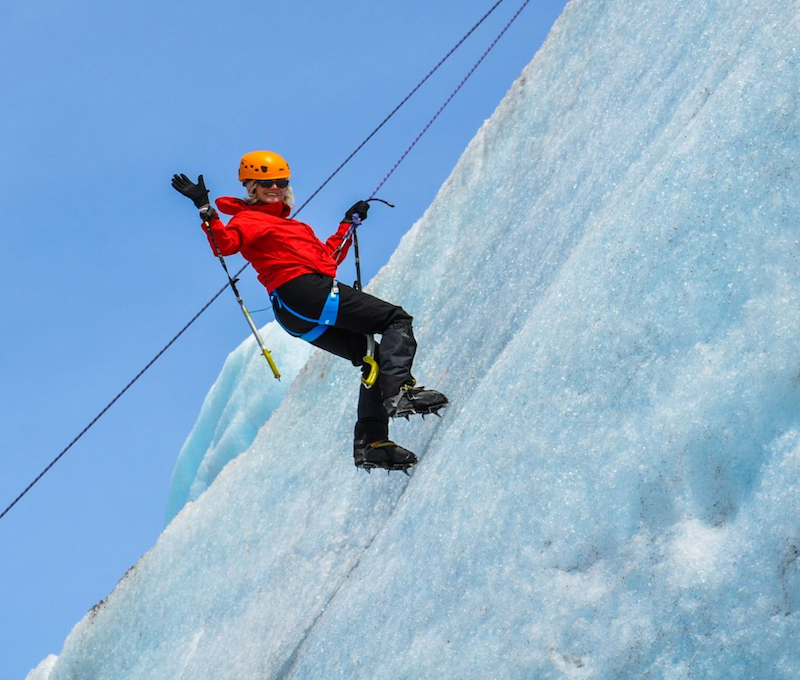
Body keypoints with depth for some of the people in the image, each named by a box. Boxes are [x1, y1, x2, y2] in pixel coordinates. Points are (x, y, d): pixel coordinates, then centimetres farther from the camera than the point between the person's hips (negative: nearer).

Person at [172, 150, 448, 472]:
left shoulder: (287, 224, 32)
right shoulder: (248, 219, 3)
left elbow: (328, 255, 34)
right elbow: (225, 242, -19)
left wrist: (347, 225, 36)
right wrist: (206, 210, -32)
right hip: (305, 290, -9)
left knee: (373, 358, 10)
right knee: (396, 319, -10)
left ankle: (371, 441, -1)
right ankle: (399, 389, -31)